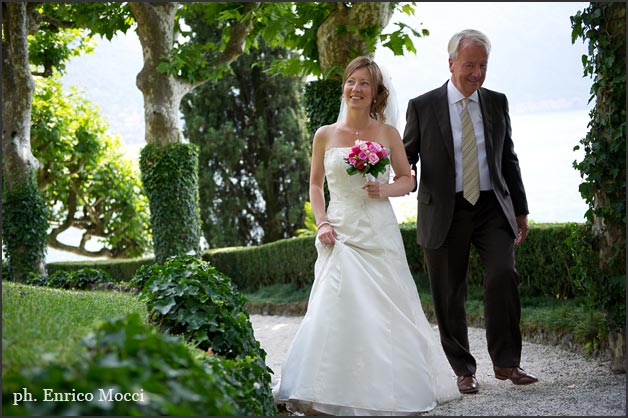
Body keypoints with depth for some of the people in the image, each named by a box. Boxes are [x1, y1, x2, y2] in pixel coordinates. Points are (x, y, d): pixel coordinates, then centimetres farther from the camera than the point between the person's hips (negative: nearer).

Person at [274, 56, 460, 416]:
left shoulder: (388, 134, 5)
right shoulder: (325, 135, 6)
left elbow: (407, 180, 10)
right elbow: (315, 185, 13)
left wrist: (385, 190, -11)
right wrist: (322, 223, -1)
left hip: (379, 234, 0)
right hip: (340, 234, 0)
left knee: (385, 311, -1)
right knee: (336, 310, -8)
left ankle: (387, 389, 13)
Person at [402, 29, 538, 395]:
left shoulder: (497, 103, 8)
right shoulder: (422, 107, -1)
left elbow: (509, 159, 15)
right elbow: (406, 156, 7)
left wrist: (521, 211, 15)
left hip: (492, 208, 1)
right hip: (444, 212, -1)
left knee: (503, 276, -17)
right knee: (450, 296, 3)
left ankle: (506, 362, -6)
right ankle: (464, 370, 18)